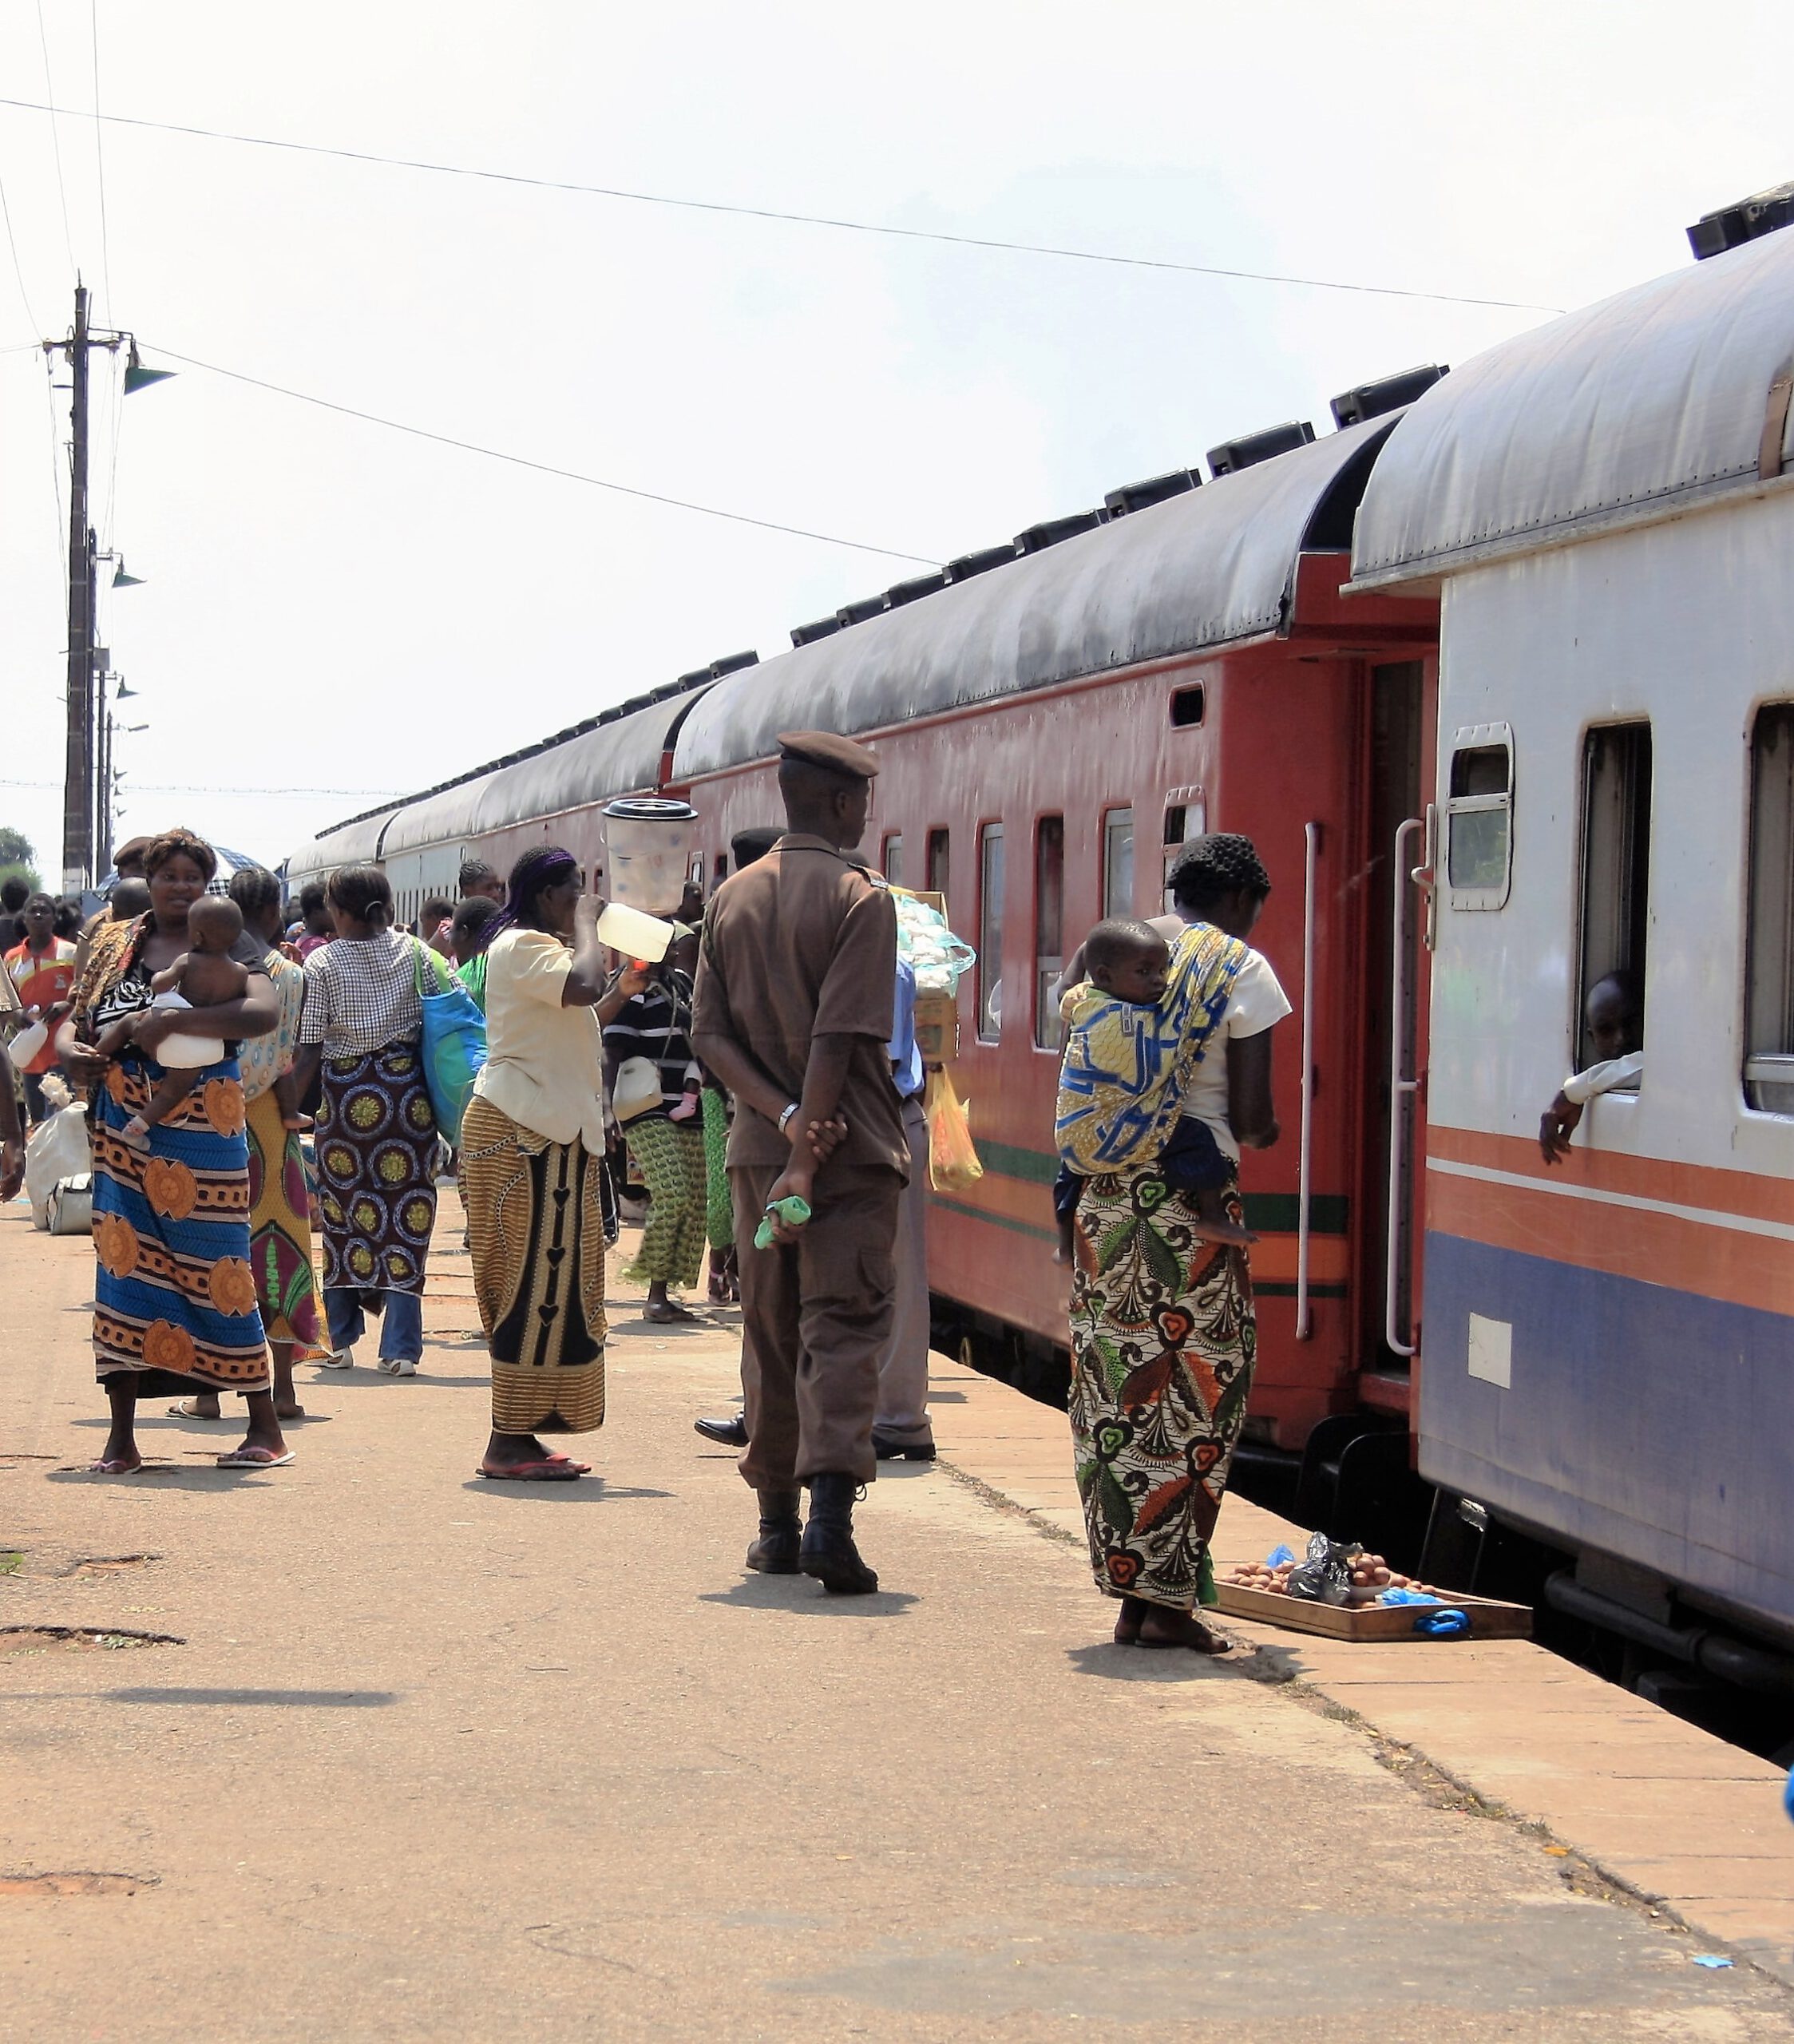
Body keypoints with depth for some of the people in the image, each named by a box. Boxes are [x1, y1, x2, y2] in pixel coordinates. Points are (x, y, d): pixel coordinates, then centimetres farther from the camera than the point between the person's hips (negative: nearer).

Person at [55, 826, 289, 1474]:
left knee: (214, 1267, -2)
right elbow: (74, 1022, 14)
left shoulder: (226, 945, 0)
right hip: (124, 1132, 3)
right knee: (122, 1263, -1)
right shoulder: (114, 946, 13)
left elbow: (265, 1012, -17)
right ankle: (120, 1438, 3)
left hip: (201, 1130, -3)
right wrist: (70, 1051, -10)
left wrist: (175, 1021, -26)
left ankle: (265, 1427, 8)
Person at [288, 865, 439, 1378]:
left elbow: (310, 1049, -7)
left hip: (346, 1094, -1)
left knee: (343, 1217, 11)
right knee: (406, 1215, 2)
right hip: (408, 1091, 1)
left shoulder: (321, 963, -4)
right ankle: (400, 1347, -2)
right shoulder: (413, 952, 2)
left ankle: (341, 1341, 14)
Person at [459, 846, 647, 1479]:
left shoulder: (534, 948, 22)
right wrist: (586, 922, -14)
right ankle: (508, 1444, -9)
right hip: (522, 1135, -11)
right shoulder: (521, 947, -12)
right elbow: (583, 986, -30)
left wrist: (622, 992, 18)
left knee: (543, 1285, 11)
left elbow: (576, 1022, 30)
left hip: (543, 1135, 11)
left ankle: (518, 1437, 13)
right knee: (534, 1284, -10)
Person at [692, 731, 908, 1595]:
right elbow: (839, 1038, -16)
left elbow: (710, 1036, 2)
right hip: (853, 1150, -5)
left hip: (758, 1147, 5)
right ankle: (829, 1515, -20)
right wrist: (808, 1157, -17)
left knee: (771, 1333, 13)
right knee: (843, 1328, -6)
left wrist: (786, 1121, -7)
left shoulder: (731, 899, 10)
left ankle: (777, 1525, 16)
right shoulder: (860, 898, -8)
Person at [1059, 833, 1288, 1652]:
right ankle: (1168, 1601, 1)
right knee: (1195, 1400, 2)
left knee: (1116, 1396, 8)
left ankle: (1130, 1598, 11)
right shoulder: (1242, 970, -3)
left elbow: (1079, 1092, 8)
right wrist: (1264, 1133, 14)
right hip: (1191, 1206, -5)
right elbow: (1251, 1117, -7)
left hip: (1103, 1203, 5)